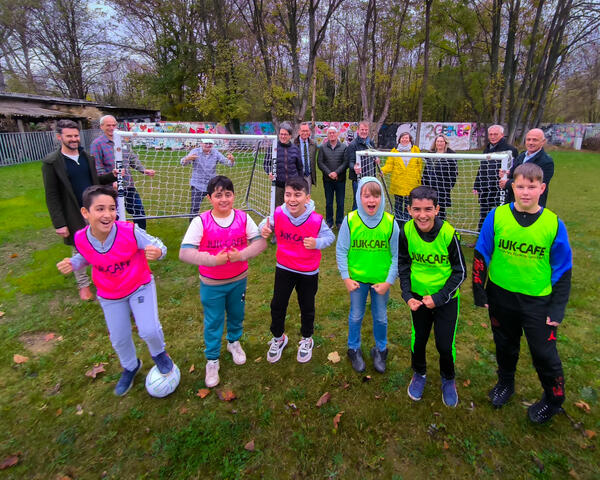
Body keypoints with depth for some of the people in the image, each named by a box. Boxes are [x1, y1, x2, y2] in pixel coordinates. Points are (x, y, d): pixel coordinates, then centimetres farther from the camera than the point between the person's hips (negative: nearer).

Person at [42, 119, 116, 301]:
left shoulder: (87, 157, 6)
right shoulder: (51, 162, -10)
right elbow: (52, 196, -10)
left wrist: (112, 175, -3)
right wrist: (59, 223, -13)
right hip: (75, 216, -4)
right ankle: (83, 284, 28)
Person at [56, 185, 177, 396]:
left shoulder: (130, 232, -31)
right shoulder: (81, 239, -19)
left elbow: (156, 244, -20)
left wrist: (158, 251, -44)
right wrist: (72, 264, -18)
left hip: (139, 286, -3)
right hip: (109, 295, 3)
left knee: (149, 331, -17)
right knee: (119, 339, 17)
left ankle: (158, 353, 22)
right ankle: (130, 367, 50)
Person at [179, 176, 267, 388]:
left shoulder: (243, 218, -10)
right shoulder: (200, 222, -17)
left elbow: (260, 242, -13)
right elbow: (184, 252, -23)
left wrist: (241, 255, -29)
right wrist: (213, 260, -34)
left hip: (238, 280, 3)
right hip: (211, 284, -2)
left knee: (237, 315, 23)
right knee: (213, 322, 12)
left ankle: (234, 342, 53)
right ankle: (212, 360, 33)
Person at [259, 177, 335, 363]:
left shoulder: (316, 220, -23)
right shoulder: (278, 214, -17)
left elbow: (330, 236, -9)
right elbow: (267, 223, 3)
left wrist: (317, 243, -30)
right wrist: (264, 229, -20)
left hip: (308, 272, -1)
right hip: (284, 269, 2)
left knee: (307, 307, 18)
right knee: (277, 305, 14)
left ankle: (306, 340, 45)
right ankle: (278, 338, 42)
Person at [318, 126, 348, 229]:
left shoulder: (344, 147, 3)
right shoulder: (322, 147, 6)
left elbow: (346, 162, -3)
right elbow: (320, 163, 1)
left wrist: (336, 172, -15)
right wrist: (329, 173, -12)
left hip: (340, 179, 0)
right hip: (327, 179, 1)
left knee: (340, 202, 4)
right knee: (328, 202, 8)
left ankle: (339, 222, 15)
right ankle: (329, 222, 18)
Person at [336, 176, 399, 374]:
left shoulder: (390, 222, -14)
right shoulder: (350, 220, -15)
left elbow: (396, 255, -5)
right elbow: (341, 251, -5)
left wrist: (389, 282, -8)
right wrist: (346, 278, -7)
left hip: (381, 281, 0)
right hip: (357, 279, 0)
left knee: (380, 318, 18)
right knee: (356, 316, 17)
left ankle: (380, 350, 42)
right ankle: (354, 350, 41)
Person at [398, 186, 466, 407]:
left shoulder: (448, 233, -22)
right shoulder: (406, 232, -14)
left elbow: (460, 272, -11)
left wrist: (439, 298, -17)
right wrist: (407, 295, -8)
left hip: (446, 299, -2)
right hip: (418, 297, 2)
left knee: (444, 344, 4)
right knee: (418, 339, 14)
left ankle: (448, 379, 36)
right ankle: (419, 374, 44)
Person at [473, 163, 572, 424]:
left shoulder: (554, 224, -10)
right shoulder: (497, 216, -9)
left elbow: (563, 270, -3)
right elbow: (481, 256, -3)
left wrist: (557, 309, -5)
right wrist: (480, 294, -2)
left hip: (538, 301, -1)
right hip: (501, 296, 1)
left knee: (544, 353, 8)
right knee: (505, 344, 20)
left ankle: (553, 400, 37)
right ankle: (505, 383, 47)